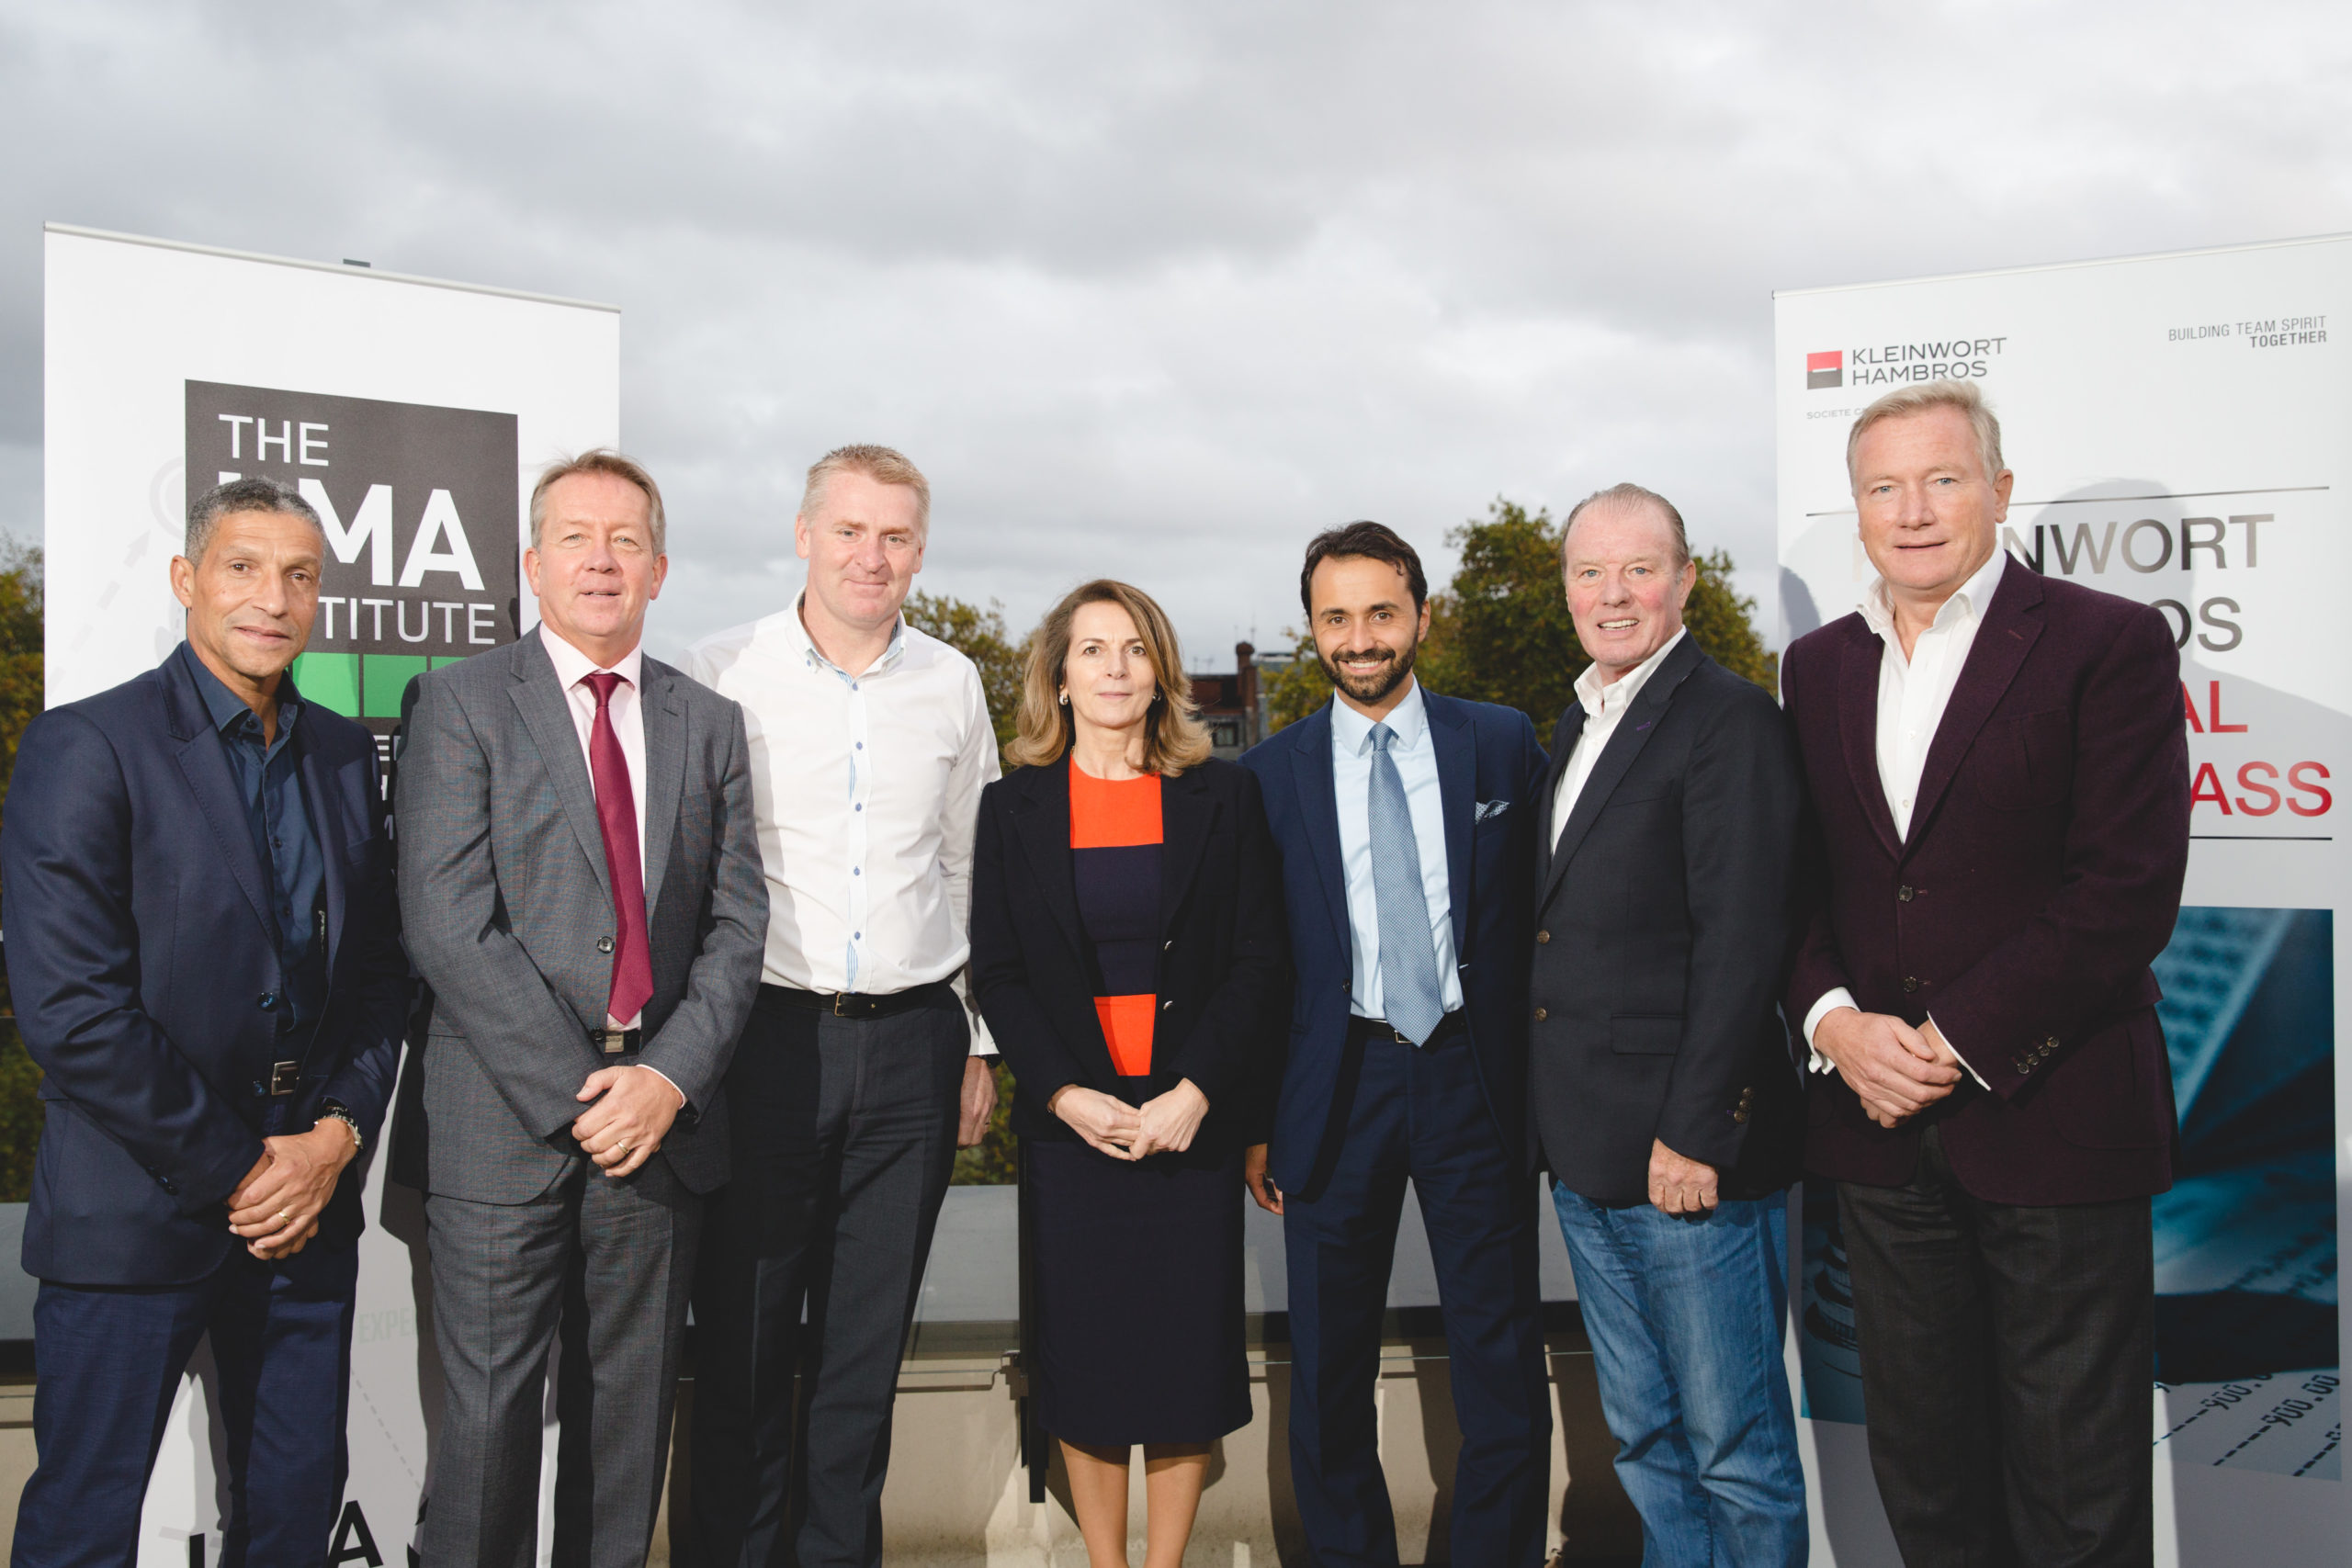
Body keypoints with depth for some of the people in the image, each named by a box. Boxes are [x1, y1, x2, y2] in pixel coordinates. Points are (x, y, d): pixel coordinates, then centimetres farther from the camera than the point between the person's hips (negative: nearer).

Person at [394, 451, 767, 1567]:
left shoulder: (709, 723, 12)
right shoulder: (461, 702, 0)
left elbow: (736, 922, 7)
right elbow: (447, 925, -9)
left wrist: (669, 1077, -8)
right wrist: (578, 1092, -13)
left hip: (658, 1115, 4)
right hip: (504, 1115, -3)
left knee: (630, 1415, 11)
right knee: (489, 1413, 1)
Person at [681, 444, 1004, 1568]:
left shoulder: (953, 685, 9)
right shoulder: (719, 674, -2)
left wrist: (980, 1041, 13)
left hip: (913, 1045, 3)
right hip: (767, 1037, -3)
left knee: (869, 1339, 12)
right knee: (743, 1337, 5)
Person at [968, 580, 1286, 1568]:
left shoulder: (1223, 798, 4)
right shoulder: (1013, 807, 5)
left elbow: (1259, 962, 0)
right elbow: (995, 975, 3)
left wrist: (1195, 1093, -11)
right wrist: (1066, 1094, -10)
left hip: (1194, 1118, 0)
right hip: (1069, 1121, 0)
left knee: (1188, 1348, 4)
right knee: (1083, 1354, 5)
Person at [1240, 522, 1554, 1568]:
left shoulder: (1503, 744, 3)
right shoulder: (1271, 773, 3)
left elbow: (1545, 901, 8)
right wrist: (1255, 1121, 1)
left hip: (1474, 1078, 0)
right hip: (1336, 1081, 0)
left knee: (1504, 1371, 7)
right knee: (1328, 1376, 11)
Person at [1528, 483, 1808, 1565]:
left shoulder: (1730, 721, -11)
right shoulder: (1576, 725, 15)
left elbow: (1741, 944, -17)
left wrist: (1693, 1131, -19)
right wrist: (1555, 1115, 12)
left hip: (1688, 1150, -8)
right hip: (1587, 1151, 8)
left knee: (1735, 1447, 5)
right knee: (1643, 1437, 19)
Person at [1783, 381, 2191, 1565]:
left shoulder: (2109, 644, -6)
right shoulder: (1817, 665, 11)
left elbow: (2128, 888, -13)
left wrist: (1956, 1043, -15)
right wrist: (1832, 1021, -7)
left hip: (2051, 1119, -4)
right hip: (1879, 1125, 5)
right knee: (1921, 1468, 16)